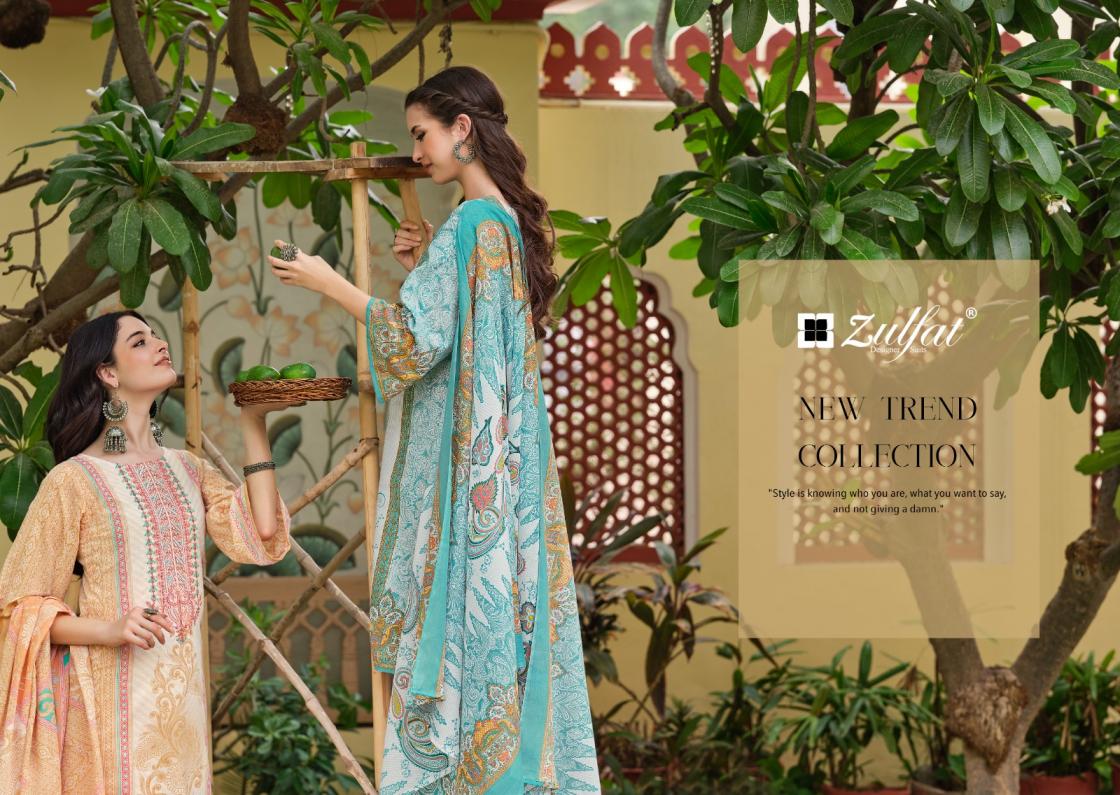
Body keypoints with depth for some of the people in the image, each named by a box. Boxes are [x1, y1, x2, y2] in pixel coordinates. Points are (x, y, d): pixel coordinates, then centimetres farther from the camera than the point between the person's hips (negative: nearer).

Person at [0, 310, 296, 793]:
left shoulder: (187, 471, 12)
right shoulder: (74, 480, -5)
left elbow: (261, 540, 0)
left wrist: (254, 428, 3)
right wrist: (112, 631, -21)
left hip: (182, 693, 5)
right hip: (113, 694, -5)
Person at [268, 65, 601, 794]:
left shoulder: (470, 224, -15)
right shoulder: (514, 221, 12)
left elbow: (419, 338, -18)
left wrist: (329, 283, -11)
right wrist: (430, 266, 16)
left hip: (463, 460, -9)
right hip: (510, 454, 9)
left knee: (460, 613, -5)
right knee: (508, 601, 10)